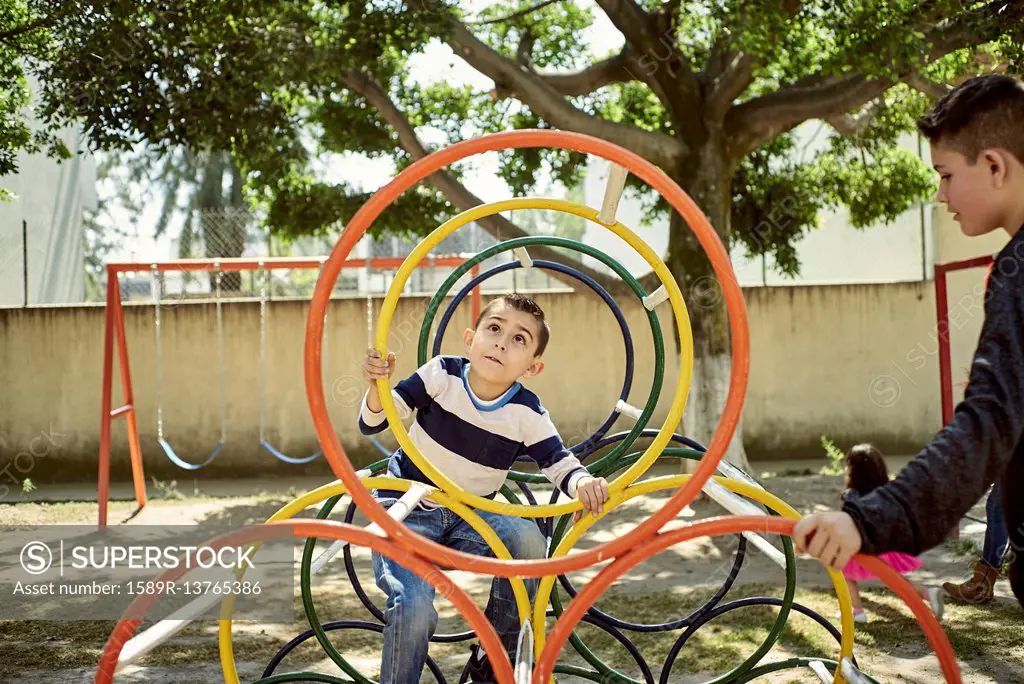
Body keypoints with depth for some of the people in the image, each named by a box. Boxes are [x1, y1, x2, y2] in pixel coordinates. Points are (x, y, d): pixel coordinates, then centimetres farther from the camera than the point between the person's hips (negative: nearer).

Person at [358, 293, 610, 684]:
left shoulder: (527, 414, -12)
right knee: (415, 608, -27)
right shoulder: (442, 375, -16)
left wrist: (582, 482, -34)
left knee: (527, 538, -26)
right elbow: (371, 423, -14)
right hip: (406, 511, -2)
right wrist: (377, 387, -35)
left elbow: (560, 463, -10)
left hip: (469, 520, 3)